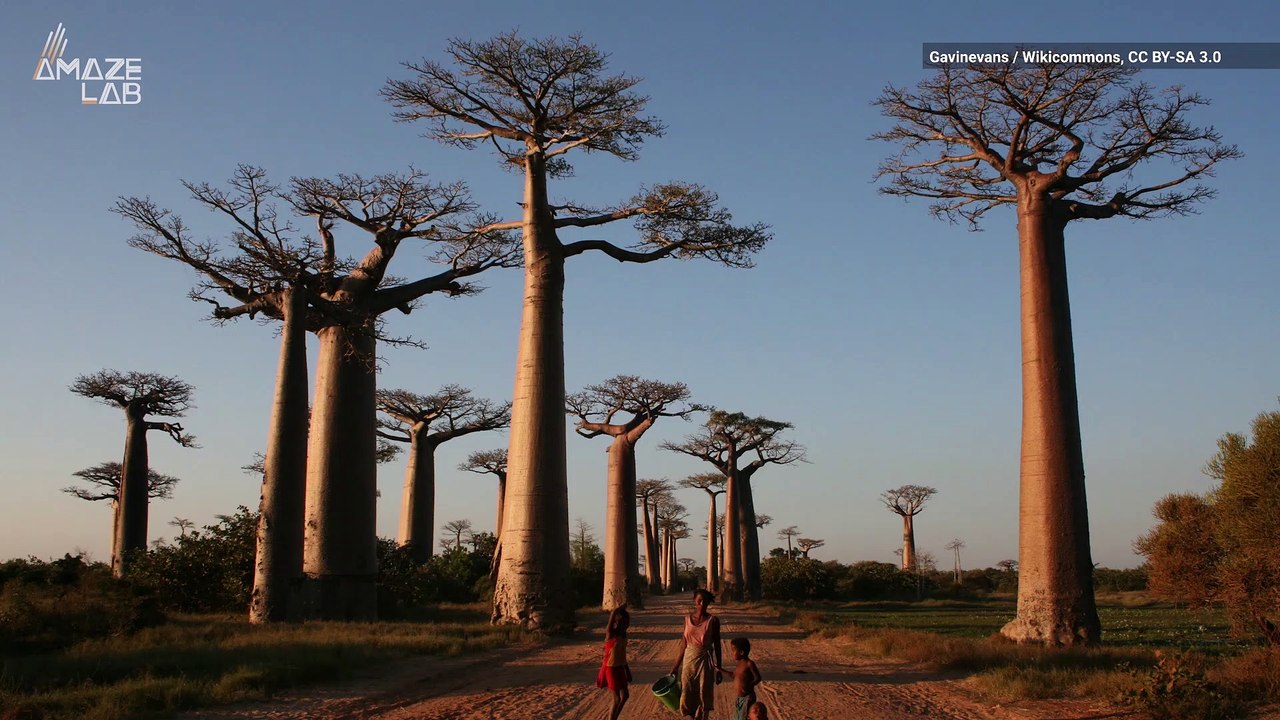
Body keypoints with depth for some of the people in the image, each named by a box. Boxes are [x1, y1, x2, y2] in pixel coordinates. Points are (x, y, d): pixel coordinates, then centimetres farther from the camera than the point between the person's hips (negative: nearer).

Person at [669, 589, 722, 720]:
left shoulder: (713, 620, -5)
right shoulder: (687, 619, 2)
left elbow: (717, 646, -2)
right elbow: (684, 645, 6)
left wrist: (718, 669, -3)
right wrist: (675, 667, 6)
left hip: (705, 661, -2)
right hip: (689, 660, 2)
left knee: (703, 697, 2)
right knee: (687, 697, 4)